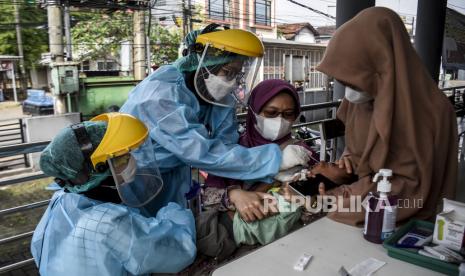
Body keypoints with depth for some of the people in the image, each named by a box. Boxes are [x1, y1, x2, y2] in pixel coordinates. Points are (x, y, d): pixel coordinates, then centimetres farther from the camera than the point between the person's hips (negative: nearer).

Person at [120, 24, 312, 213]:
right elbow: (201, 153, -38)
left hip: (172, 178, 6)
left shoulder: (221, 97, -10)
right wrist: (276, 158, -37)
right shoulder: (162, 93, -32)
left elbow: (226, 147, -15)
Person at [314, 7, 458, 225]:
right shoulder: (364, 95, -1)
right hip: (362, 191, 6)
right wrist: (349, 158, -6)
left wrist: (339, 195, -22)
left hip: (401, 221, -6)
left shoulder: (430, 109, -21)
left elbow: (413, 186, -19)